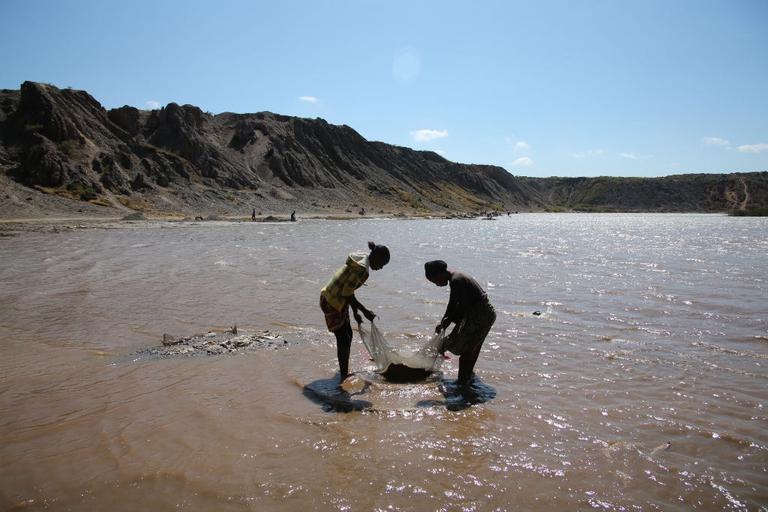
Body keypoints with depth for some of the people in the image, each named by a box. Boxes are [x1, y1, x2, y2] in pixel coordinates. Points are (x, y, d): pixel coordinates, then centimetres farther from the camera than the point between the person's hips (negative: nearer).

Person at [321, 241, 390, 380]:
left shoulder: (360, 262, 7)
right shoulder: (362, 270, -24)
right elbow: (347, 293, -25)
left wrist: (355, 312, 14)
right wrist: (365, 311, -17)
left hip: (338, 301, 10)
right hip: (332, 303, -10)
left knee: (348, 335, 18)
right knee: (343, 339, -4)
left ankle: (344, 371, 32)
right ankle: (344, 375, 7)